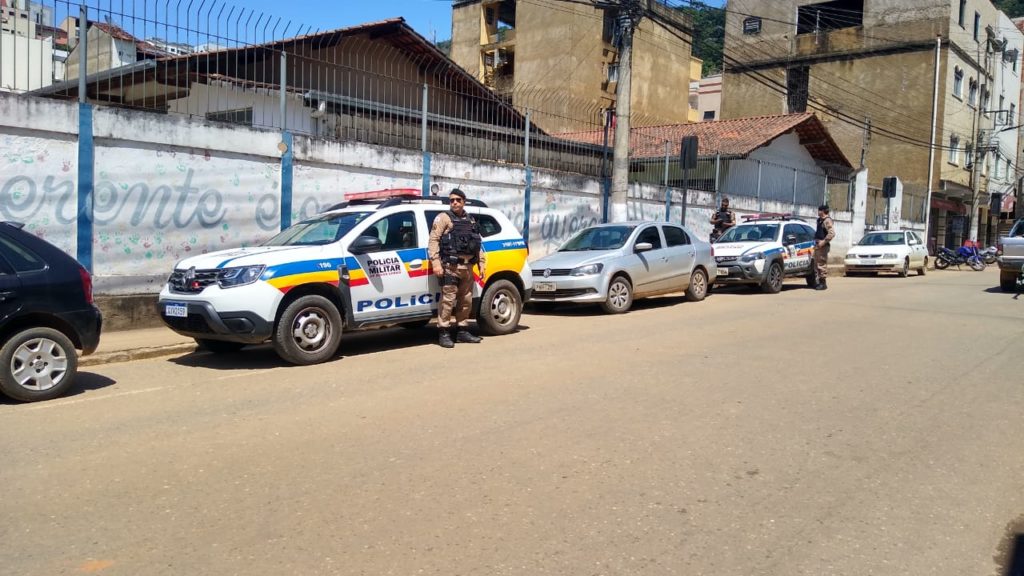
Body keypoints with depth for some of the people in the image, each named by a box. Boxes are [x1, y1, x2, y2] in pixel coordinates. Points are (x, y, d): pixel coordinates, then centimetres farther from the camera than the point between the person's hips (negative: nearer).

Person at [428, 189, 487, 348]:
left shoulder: (471, 220, 19)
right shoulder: (444, 218, 1)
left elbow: (478, 244, 22)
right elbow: (433, 240, -7)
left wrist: (482, 263, 14)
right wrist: (436, 263, -17)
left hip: (467, 267, 6)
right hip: (451, 266, -6)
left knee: (466, 301, 10)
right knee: (448, 299, -9)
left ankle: (462, 331, 20)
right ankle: (443, 333, -5)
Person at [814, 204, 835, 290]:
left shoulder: (827, 220, -13)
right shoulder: (820, 220, 18)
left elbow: (832, 233, -23)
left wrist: (823, 242, -23)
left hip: (823, 245, -10)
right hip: (818, 245, 10)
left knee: (822, 264, -10)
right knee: (817, 264, 14)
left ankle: (823, 283, -7)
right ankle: (820, 281, 21)